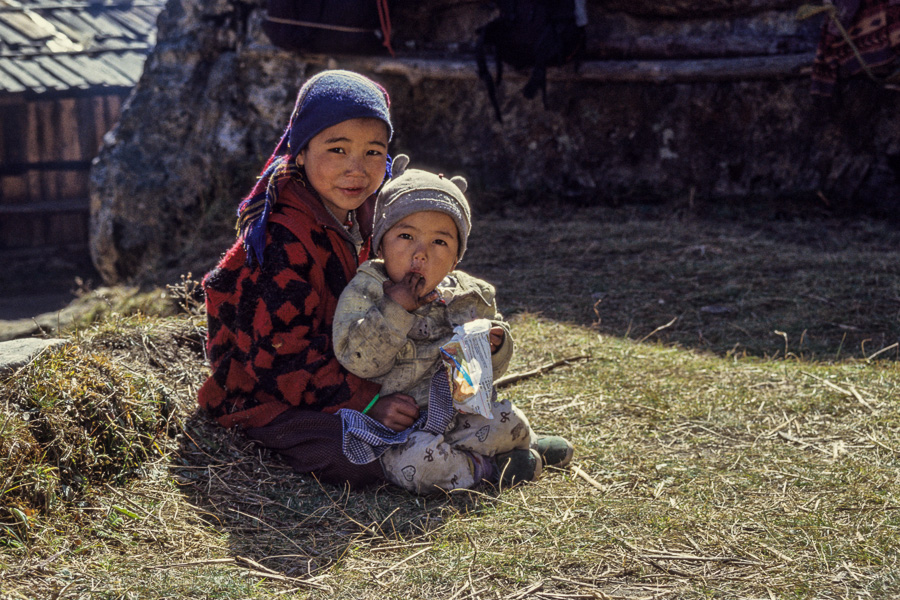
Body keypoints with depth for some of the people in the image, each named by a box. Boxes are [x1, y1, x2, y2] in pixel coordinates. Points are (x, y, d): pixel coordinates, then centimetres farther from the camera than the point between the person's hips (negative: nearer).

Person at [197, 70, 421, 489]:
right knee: (362, 462, -27)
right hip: (263, 394, -8)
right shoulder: (282, 241, -25)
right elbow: (282, 358, -25)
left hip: (340, 373, 8)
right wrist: (366, 401, -30)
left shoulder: (358, 216, 4)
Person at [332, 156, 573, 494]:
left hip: (458, 414, 5)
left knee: (508, 421, -16)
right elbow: (356, 360, -20)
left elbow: (487, 372, 14)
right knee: (419, 462, -32)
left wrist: (495, 345, -10)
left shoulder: (468, 296, 7)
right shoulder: (364, 292, -6)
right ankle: (487, 468, -8)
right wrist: (396, 309, -24)